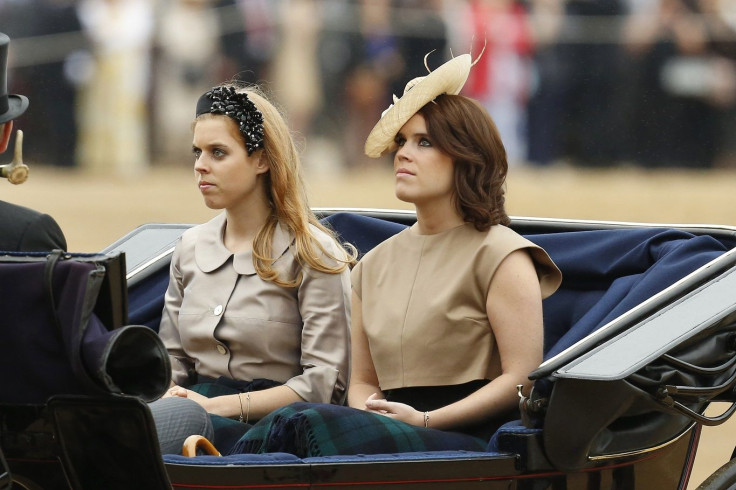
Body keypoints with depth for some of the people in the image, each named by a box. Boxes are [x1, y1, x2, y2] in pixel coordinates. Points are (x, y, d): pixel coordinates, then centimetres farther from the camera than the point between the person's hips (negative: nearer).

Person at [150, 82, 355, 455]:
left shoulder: (313, 255, 1)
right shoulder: (191, 248, 19)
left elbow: (324, 382, -7)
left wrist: (219, 406, -15)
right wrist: (166, 394, -5)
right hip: (197, 410, 5)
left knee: (179, 420, -38)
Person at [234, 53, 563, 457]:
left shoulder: (499, 254, 2)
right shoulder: (375, 264, 24)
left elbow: (522, 378, -6)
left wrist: (425, 420, -13)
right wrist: (369, 412, -2)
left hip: (469, 442, -6)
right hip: (394, 429, 6)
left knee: (312, 424, -33)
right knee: (286, 421, -29)